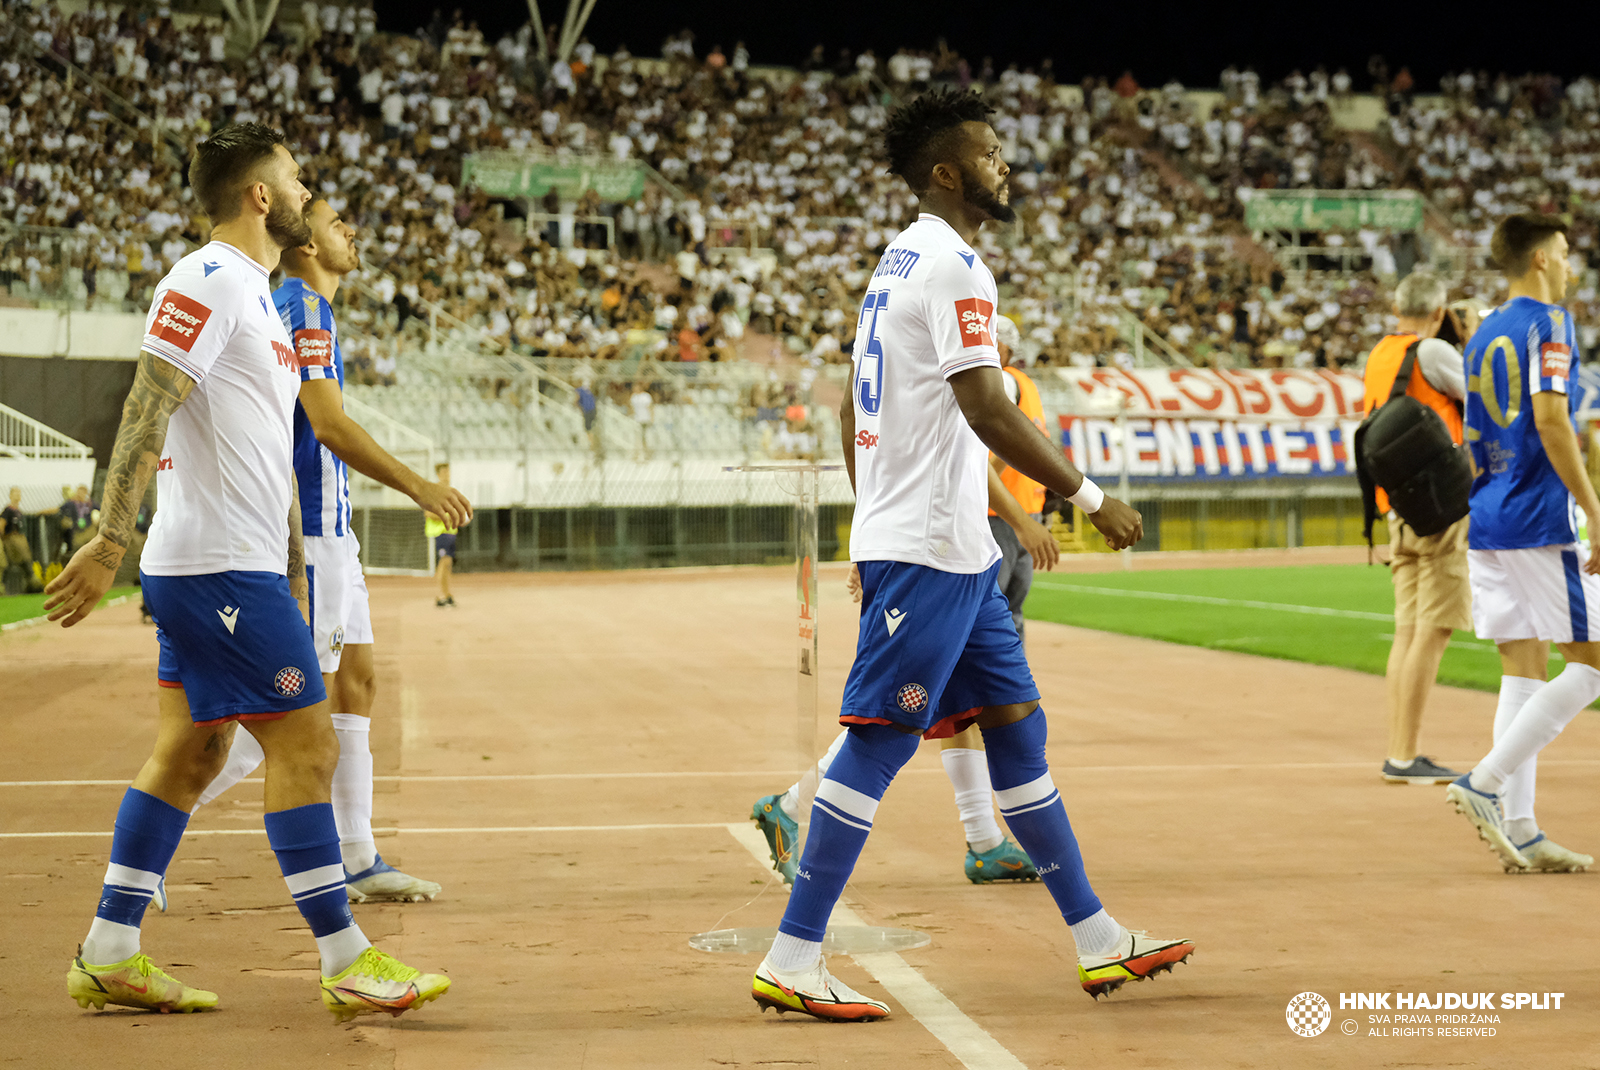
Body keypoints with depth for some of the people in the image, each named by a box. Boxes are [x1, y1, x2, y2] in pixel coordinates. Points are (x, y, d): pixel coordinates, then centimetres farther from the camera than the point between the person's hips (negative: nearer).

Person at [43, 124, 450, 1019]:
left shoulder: (258, 297, 20)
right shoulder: (207, 280, -11)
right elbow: (147, 412, -20)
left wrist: (293, 575, 23)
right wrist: (112, 541, -27)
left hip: (247, 569, 10)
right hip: (218, 566, -10)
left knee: (191, 751, 11)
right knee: (305, 742, -7)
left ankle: (110, 955, 15)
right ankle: (348, 963, -3)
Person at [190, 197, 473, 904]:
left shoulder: (289, 308, 18)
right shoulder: (302, 308, -13)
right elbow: (329, 424, -22)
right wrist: (416, 486, -21)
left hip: (326, 530, 10)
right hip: (304, 529, -10)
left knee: (355, 679, 9)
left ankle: (355, 859, 11)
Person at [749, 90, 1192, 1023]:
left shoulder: (901, 261, 18)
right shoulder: (953, 265, -13)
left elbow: (853, 411, 21)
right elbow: (985, 410, -21)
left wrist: (877, 520, 25)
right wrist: (1091, 496, -17)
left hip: (956, 553, 10)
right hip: (929, 550, -10)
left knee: (1018, 726, 11)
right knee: (878, 745, -8)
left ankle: (1100, 941, 17)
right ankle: (792, 961, -5)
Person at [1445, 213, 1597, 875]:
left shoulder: (1484, 335, 17)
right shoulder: (1547, 322, -7)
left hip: (1485, 522, 8)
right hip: (1541, 521, -8)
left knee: (1523, 670, 8)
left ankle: (1520, 832, 3)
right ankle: (1484, 783, -11)